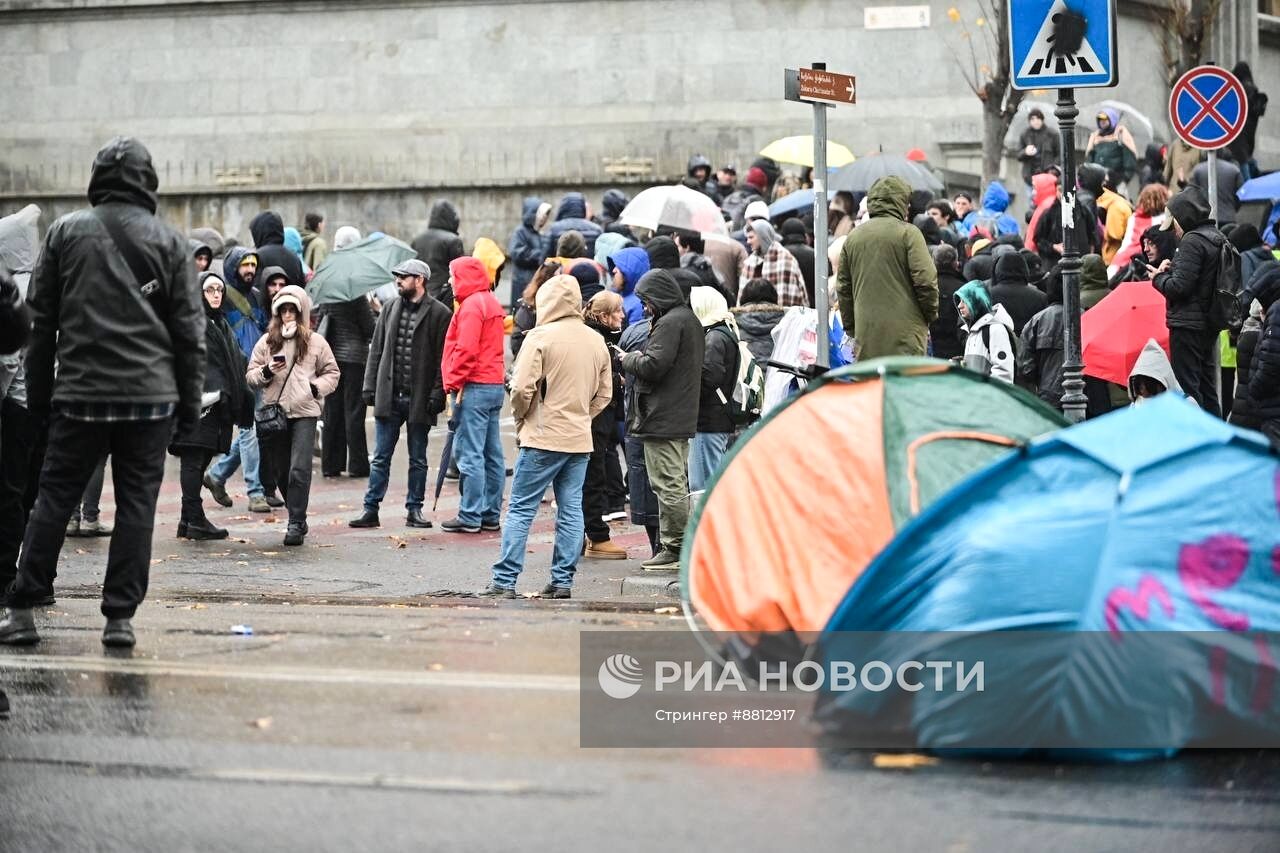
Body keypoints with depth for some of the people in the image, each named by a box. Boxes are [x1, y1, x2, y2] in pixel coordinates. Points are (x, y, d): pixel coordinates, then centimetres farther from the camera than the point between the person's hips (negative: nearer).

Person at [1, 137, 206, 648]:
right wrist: (189, 402, 8)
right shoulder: (166, 241, 2)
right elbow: (189, 329, 2)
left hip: (79, 393, 1)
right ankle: (120, 616, 2)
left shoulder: (64, 232, 5)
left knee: (55, 497, 7)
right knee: (136, 502, 4)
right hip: (150, 395, -1)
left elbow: (41, 319, 7)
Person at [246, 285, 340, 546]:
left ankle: (297, 524, -10)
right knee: (281, 470, 8)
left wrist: (317, 387, -5)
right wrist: (266, 372, -9)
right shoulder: (266, 342, 10)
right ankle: (297, 520, 22)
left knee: (299, 470, -13)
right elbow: (250, 375, 11)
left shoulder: (316, 342, 6)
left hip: (304, 413, -3)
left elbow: (332, 373, 13)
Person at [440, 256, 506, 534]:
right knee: (492, 454, 10)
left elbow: (466, 349, -20)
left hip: (474, 386, -10)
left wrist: (455, 383, -14)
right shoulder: (491, 302, 18)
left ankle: (470, 517, -8)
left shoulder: (471, 305, -12)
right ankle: (491, 514, 13)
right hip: (494, 384, 10)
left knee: (469, 454, -8)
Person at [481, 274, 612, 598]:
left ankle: (505, 581, -2)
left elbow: (522, 388, -14)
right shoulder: (597, 342, 9)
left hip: (544, 438, -6)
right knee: (571, 510, 9)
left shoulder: (541, 337, -11)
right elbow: (604, 394, 15)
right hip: (580, 440, 6)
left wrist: (521, 417, 3)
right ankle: (563, 581, 9)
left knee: (521, 509, -1)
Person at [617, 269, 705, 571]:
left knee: (668, 485, -7)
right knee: (677, 484, 15)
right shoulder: (690, 320, 17)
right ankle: (681, 547, 19)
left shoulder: (669, 323, -15)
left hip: (662, 421, -11)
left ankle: (675, 548, -5)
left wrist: (628, 360, -3)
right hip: (684, 418, 11)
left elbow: (653, 365, -22)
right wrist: (636, 359, 12)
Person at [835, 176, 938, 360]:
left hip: (866, 335, 5)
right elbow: (925, 279, -10)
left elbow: (843, 287, 15)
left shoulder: (853, 237, 11)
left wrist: (851, 328, 22)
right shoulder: (908, 233, -5)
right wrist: (931, 315, 6)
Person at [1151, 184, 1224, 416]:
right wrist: (1172, 268, 7)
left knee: (1187, 386, -7)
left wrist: (1159, 277, -2)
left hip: (1188, 322, -10)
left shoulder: (1192, 241, -17)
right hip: (1210, 321, 10)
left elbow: (1179, 286, -21)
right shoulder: (1217, 238, 12)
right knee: (1206, 385, 17)